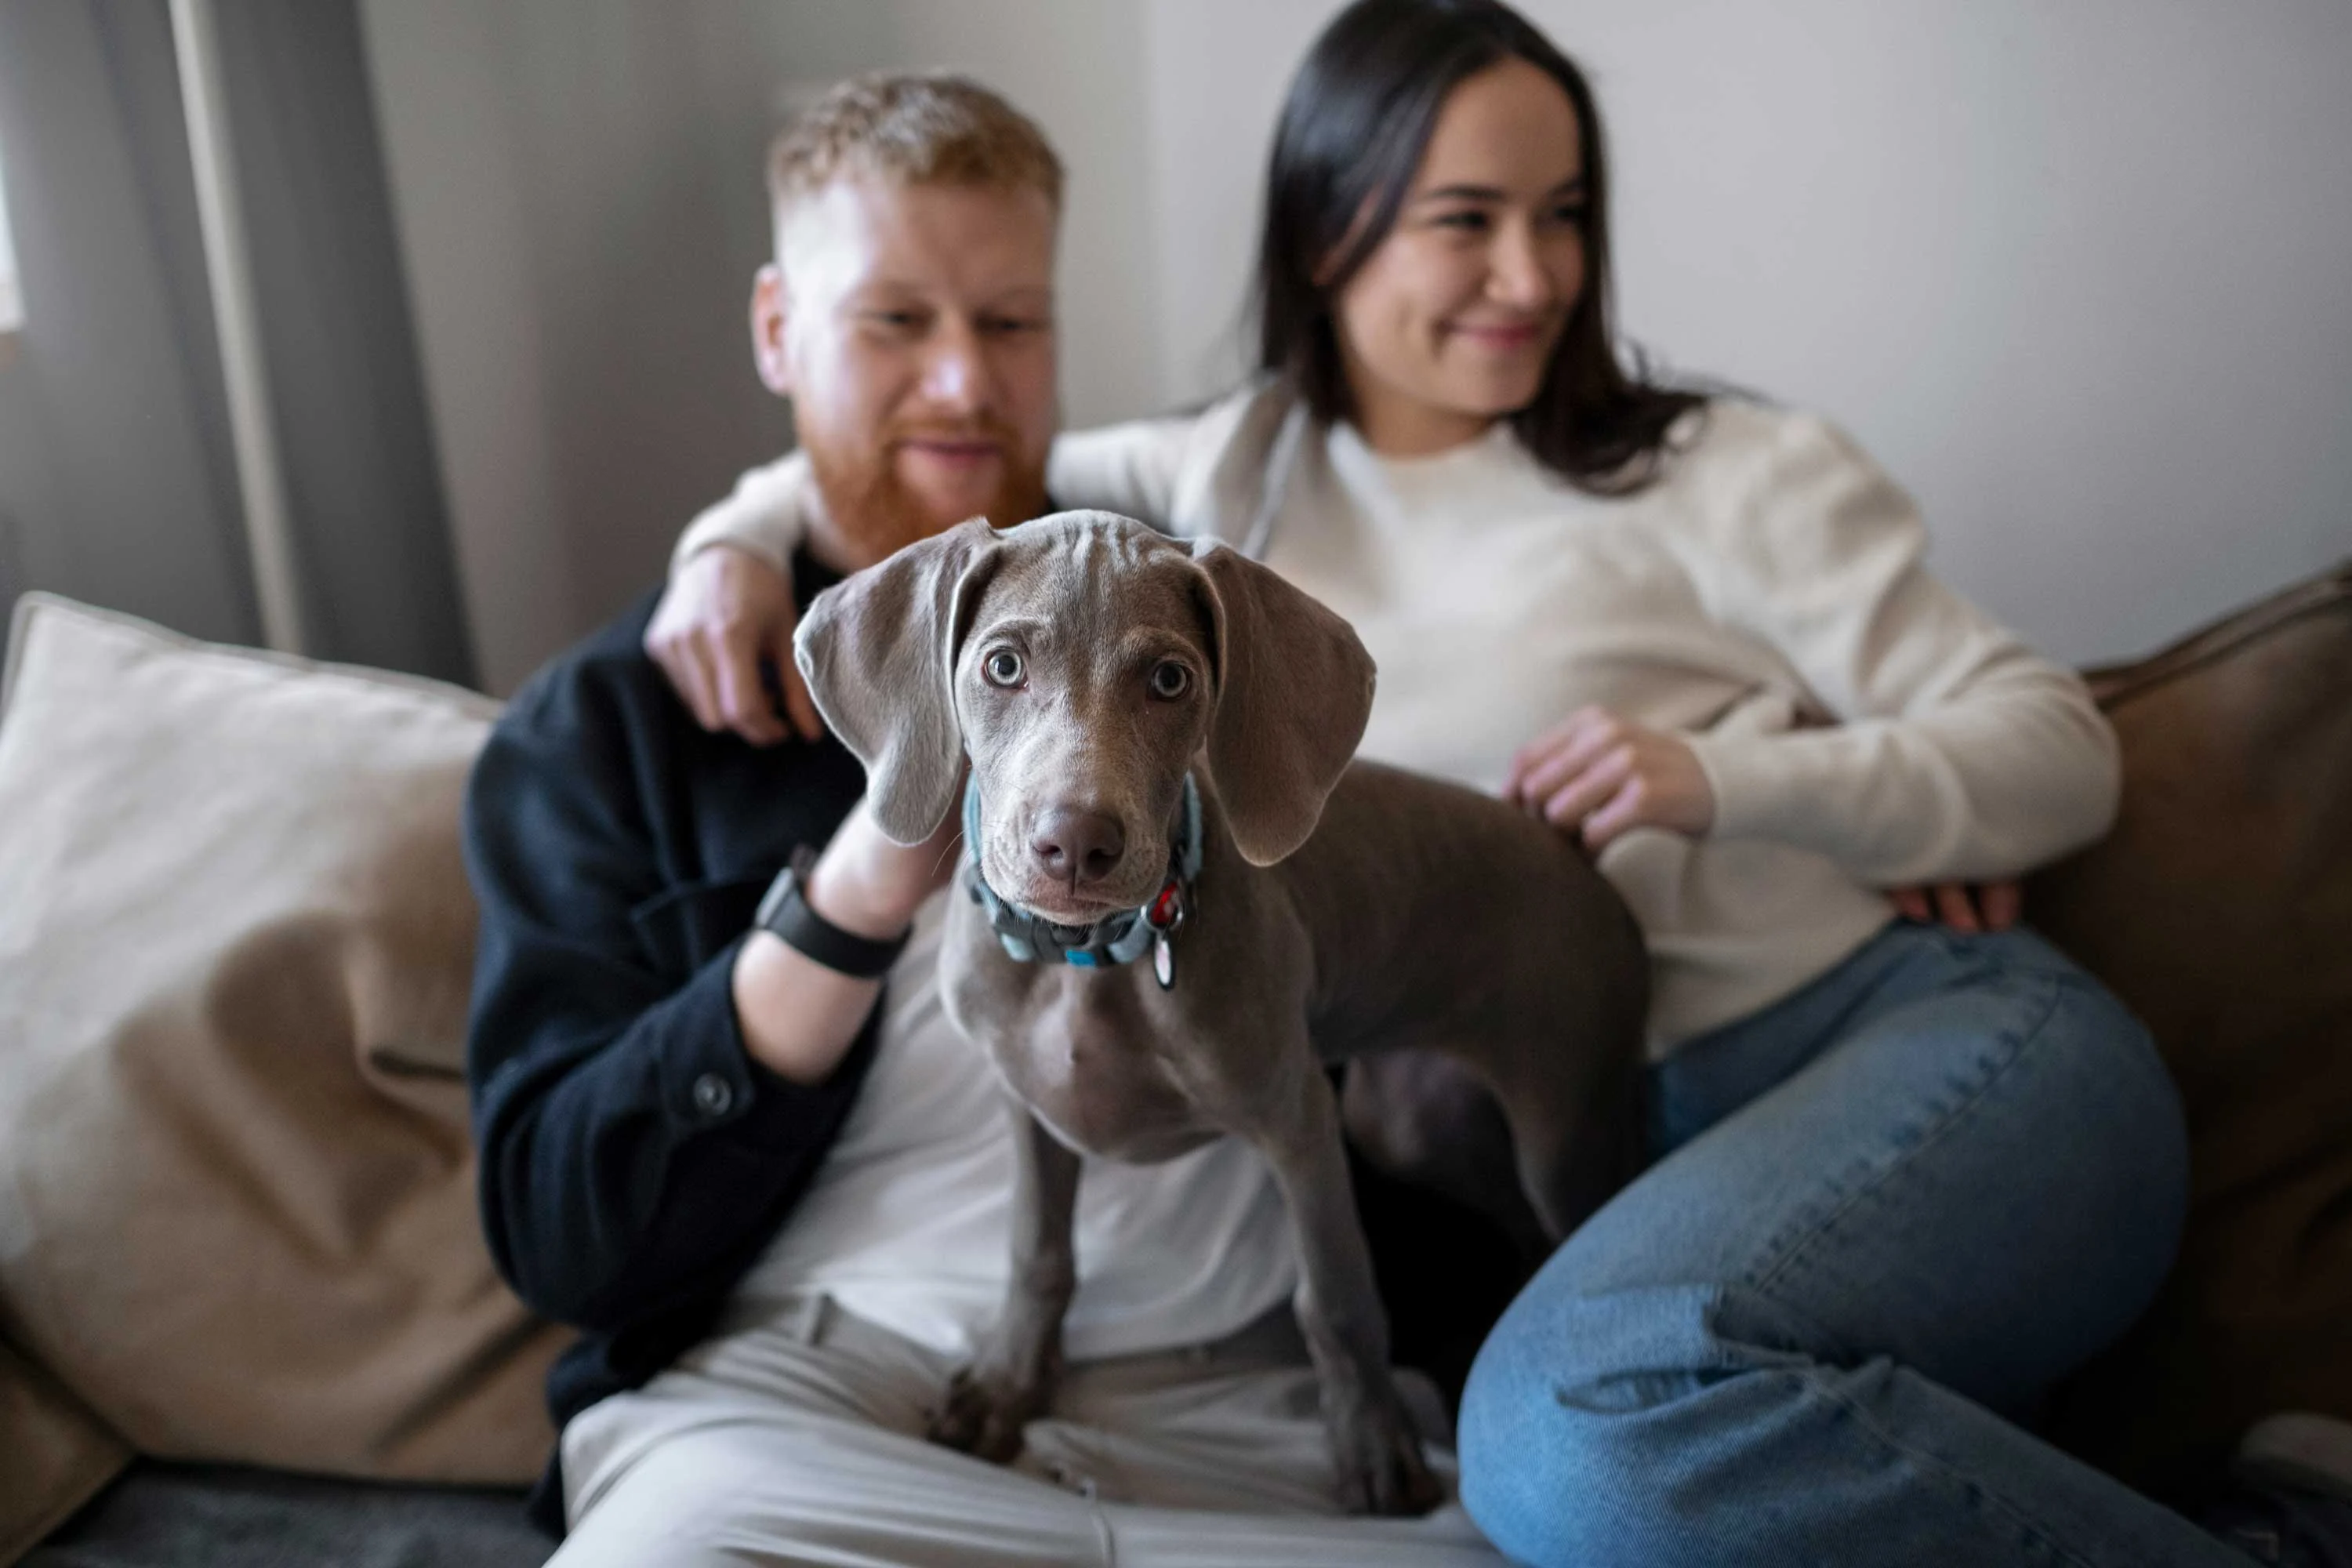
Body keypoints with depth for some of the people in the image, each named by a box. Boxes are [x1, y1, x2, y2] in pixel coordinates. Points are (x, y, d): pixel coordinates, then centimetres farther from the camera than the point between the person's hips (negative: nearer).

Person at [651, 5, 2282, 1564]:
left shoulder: (1717, 473, 4)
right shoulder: (1241, 477, 15)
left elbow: (2063, 750, 4)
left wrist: (1728, 779, -13)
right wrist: (739, 539, 8)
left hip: (1944, 1037, -3)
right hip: (1645, 1141, 3)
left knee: (1581, 1417, -35)